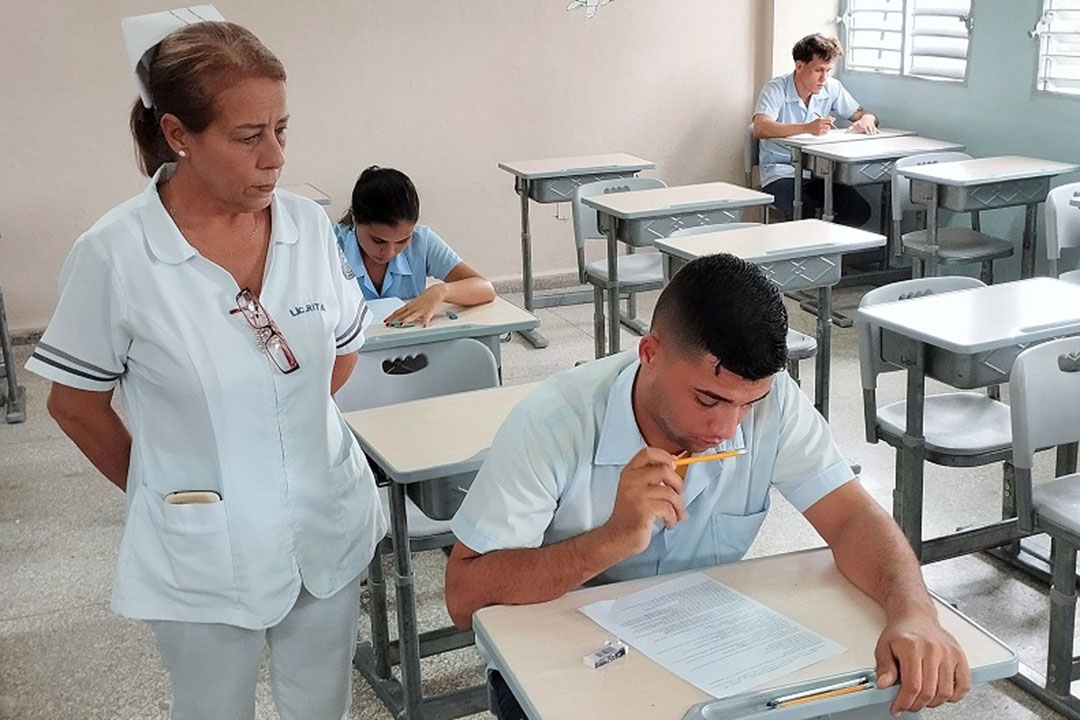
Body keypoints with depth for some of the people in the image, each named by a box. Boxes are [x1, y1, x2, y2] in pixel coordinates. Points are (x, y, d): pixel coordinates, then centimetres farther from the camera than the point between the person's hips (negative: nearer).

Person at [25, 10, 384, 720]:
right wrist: (168, 489, 5)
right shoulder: (114, 253, -17)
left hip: (328, 524, 3)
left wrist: (287, 424, 6)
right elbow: (76, 404, -4)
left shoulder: (308, 223, -7)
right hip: (203, 547, -3)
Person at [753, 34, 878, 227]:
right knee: (804, 215, -34)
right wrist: (807, 128, -39)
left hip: (818, 172, 5)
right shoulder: (776, 89, -10)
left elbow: (862, 114, 13)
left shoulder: (831, 88, 6)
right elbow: (760, 129, -27)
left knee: (859, 211, -18)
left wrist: (866, 120, -14)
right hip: (781, 173, -5)